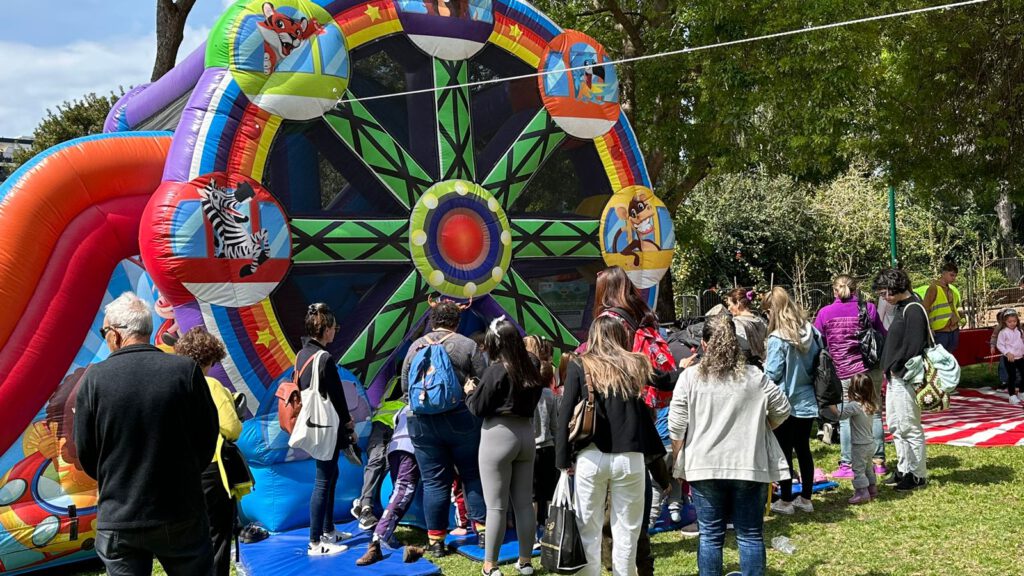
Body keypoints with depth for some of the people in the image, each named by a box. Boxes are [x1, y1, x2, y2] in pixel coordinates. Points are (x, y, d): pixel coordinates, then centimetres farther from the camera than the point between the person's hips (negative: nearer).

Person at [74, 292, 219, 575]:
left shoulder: (94, 377, -8)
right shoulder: (186, 369, -9)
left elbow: (85, 452, 0)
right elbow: (208, 435, -1)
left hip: (118, 522, 0)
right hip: (182, 515, 0)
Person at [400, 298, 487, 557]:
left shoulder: (416, 346, 5)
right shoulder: (467, 345, -2)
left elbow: (405, 386, 10)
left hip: (423, 422, 2)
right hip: (461, 419, -2)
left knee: (434, 482, 6)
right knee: (473, 475, 10)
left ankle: (435, 541, 11)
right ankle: (483, 530, 12)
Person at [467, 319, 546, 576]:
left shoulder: (496, 371, -14)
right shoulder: (532, 367, 3)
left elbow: (478, 409, -9)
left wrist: (470, 392, 10)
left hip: (499, 437, -6)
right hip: (526, 434, 6)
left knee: (496, 505, 0)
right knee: (524, 503, 12)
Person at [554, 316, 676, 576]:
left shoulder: (579, 366, 1)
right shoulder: (636, 364, 6)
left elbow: (565, 414, -4)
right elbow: (666, 381, 25)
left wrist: (563, 459, 2)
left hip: (591, 457, -1)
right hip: (630, 458, 1)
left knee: (589, 529, 9)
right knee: (626, 530, 10)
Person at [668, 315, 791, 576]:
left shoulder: (689, 377, -4)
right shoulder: (755, 376, -2)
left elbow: (676, 427, -3)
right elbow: (782, 410, 8)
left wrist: (680, 459, 12)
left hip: (704, 466, 0)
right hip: (749, 465, 0)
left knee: (710, 535, 9)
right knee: (750, 535, 10)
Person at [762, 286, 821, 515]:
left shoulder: (778, 339, -19)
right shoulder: (810, 332, 0)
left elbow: (772, 374, -16)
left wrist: (763, 366, 4)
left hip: (785, 403, -6)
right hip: (807, 401, 6)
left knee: (784, 452, 5)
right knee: (804, 449, 15)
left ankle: (786, 501, 14)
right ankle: (805, 499, 23)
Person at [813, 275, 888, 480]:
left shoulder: (825, 313, -3)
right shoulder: (868, 308, 0)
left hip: (843, 374, -2)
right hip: (871, 370, 2)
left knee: (846, 419, 4)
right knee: (874, 414, 13)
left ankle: (847, 465, 6)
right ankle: (878, 461, 19)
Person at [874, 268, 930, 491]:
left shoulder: (913, 310, -17)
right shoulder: (899, 307, 13)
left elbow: (913, 346, -22)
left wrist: (897, 369, -15)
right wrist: (888, 368, 11)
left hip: (905, 379, -10)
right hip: (894, 377, 10)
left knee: (910, 428, -1)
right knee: (895, 426, 17)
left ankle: (918, 476, 10)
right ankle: (903, 470, 29)